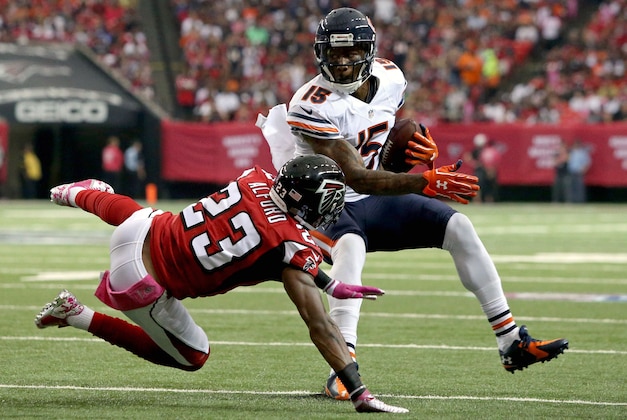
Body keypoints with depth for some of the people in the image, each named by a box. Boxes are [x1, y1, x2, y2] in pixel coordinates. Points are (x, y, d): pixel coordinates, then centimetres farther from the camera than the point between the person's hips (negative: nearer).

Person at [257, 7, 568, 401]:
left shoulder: (389, 78, -4)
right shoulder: (312, 107, -27)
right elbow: (357, 178, -31)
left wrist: (422, 146, -8)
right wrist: (426, 183, -40)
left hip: (373, 203, 7)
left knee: (459, 228, -2)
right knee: (350, 246, -38)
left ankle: (513, 343, 5)